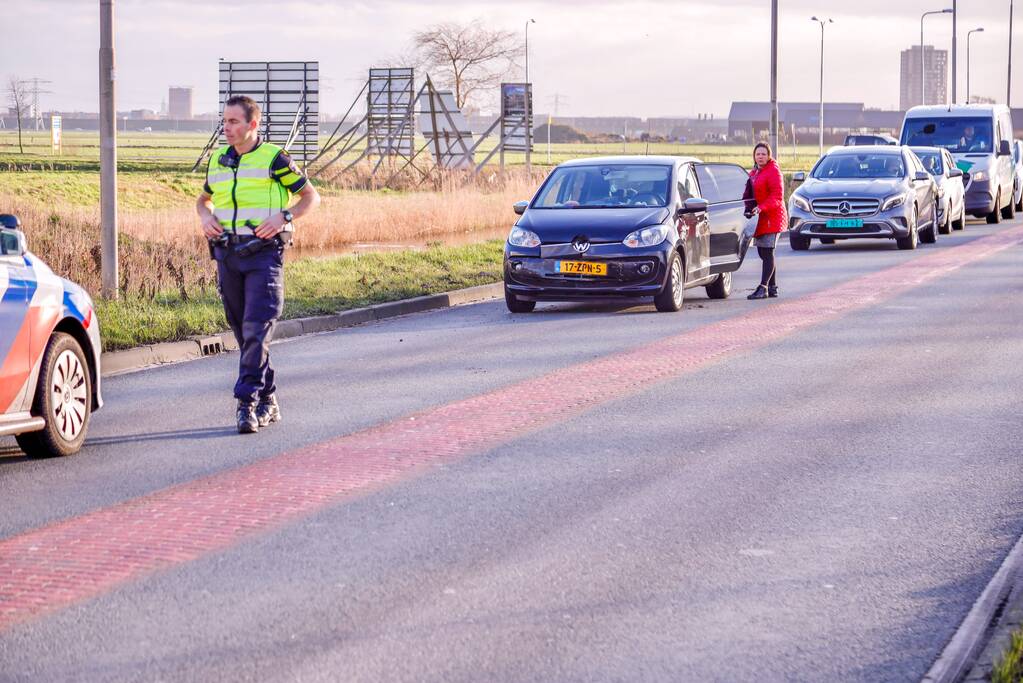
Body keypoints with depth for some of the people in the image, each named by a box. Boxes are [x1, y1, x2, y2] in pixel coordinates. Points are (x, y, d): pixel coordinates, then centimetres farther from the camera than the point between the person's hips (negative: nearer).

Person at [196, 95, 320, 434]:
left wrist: (283, 217, -13)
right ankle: (268, 401, 18)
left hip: (264, 254, -6)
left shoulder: (274, 158, -3)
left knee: (256, 329, -15)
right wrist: (205, 217, 6)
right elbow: (204, 199, 29)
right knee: (242, 333, 9)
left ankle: (247, 402, -17)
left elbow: (311, 196, 4)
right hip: (227, 254, 6)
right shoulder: (217, 161, 12)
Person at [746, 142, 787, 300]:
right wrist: (749, 209, 7)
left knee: (767, 253, -9)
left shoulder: (773, 171, -10)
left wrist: (762, 207, -27)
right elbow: (750, 193, 24)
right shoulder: (754, 172, 18)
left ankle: (763, 288, -12)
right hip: (759, 218, 9)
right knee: (764, 253, 11)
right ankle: (772, 287, 18)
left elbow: (777, 196, -17)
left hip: (771, 217, -9)